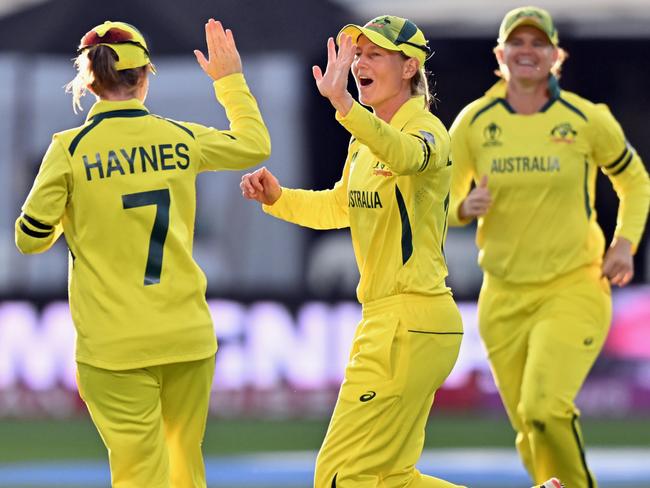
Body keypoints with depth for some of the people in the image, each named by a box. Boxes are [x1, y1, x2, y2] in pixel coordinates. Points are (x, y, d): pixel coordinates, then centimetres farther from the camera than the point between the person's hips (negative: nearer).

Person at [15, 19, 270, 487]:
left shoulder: (71, 150, -7)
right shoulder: (182, 139, 3)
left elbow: (31, 237, -1)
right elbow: (256, 145, 21)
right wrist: (231, 79, 34)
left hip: (114, 345, -3)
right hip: (188, 335, 3)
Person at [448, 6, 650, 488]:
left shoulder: (588, 119, -2)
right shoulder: (474, 122, 2)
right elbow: (443, 202, 10)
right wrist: (465, 208, -13)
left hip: (574, 289, -3)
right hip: (504, 297, 3)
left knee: (546, 407, -23)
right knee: (531, 434, 4)